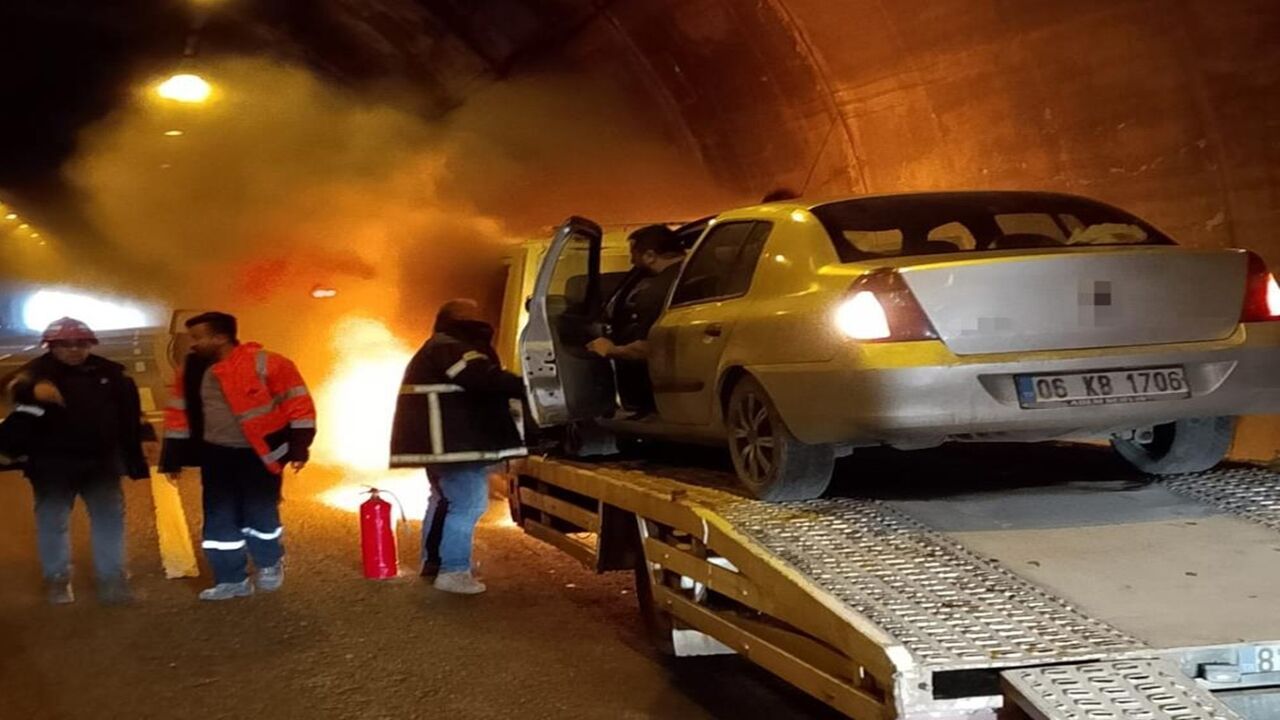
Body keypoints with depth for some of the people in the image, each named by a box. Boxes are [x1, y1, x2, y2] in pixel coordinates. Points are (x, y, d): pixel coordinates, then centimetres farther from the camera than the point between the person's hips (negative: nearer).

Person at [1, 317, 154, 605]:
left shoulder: (111, 373, 0)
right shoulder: (39, 371, -10)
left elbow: (129, 414, 8)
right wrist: (34, 389, -55)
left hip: (101, 461, 2)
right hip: (52, 463, -2)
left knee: (109, 519, 5)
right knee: (52, 521, 5)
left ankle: (112, 578, 14)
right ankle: (57, 580, 18)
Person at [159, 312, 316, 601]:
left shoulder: (265, 364, -16)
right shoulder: (192, 371, 1)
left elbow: (298, 403, -11)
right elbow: (179, 415, 11)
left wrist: (299, 447, -12)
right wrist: (173, 459, 9)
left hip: (260, 454, -5)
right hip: (217, 455, 5)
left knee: (260, 513, 3)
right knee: (220, 519, 4)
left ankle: (269, 565, 31)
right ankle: (232, 580, 17)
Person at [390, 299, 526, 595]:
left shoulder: (435, 350, 22)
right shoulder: (451, 349, -14)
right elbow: (487, 379, -27)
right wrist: (527, 388, -25)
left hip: (439, 444, 12)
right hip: (454, 444, -12)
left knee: (446, 498, 24)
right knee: (468, 504, -13)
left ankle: (433, 560, 33)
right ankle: (453, 571, -16)